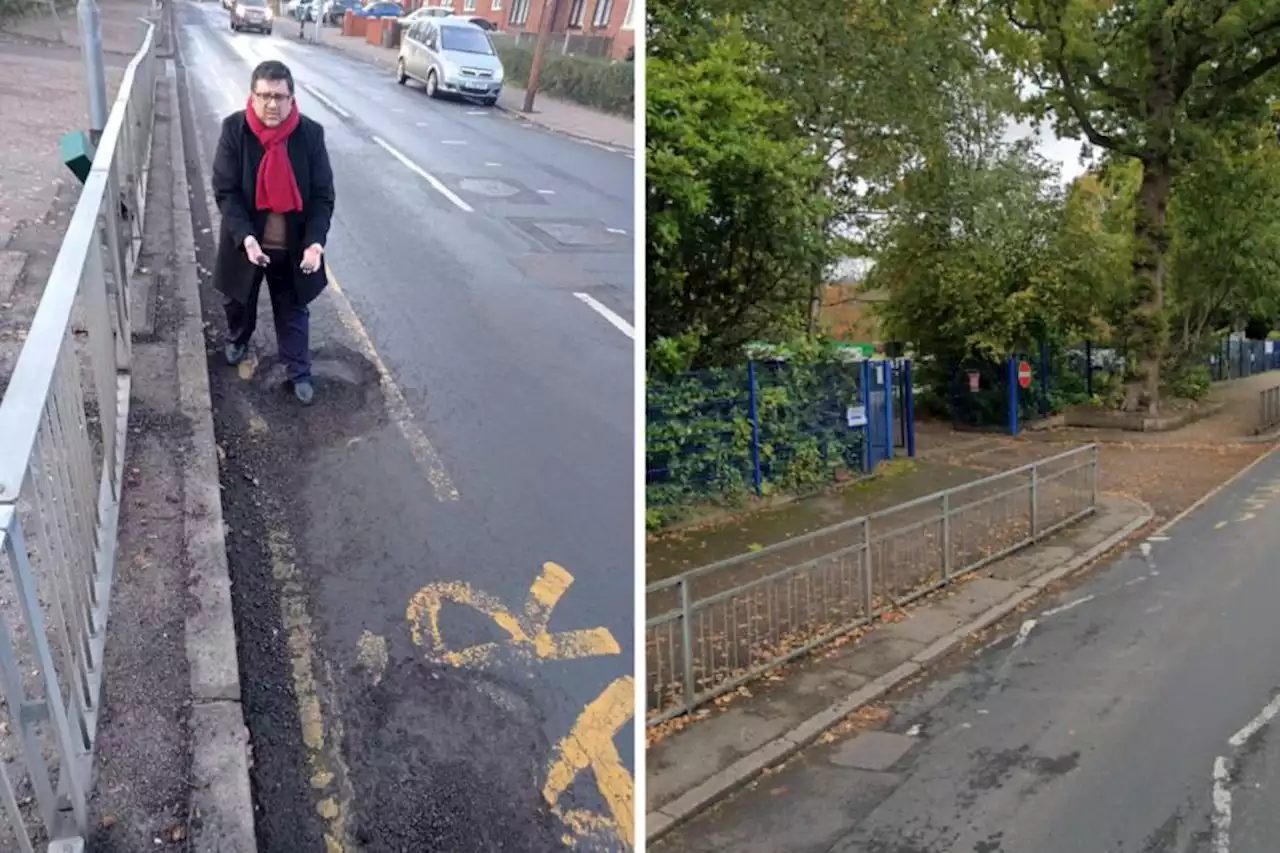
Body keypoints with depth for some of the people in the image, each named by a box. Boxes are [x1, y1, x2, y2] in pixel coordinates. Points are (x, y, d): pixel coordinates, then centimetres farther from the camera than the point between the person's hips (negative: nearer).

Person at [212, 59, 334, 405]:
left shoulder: (311, 133, -14)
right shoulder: (234, 129, -15)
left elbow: (323, 195, -12)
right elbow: (225, 190, -15)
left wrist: (315, 242, -25)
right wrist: (245, 236, -29)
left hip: (293, 246, -1)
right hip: (246, 242, 1)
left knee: (294, 311, 14)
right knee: (239, 302, 25)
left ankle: (299, 372, 29)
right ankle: (238, 340, 55)